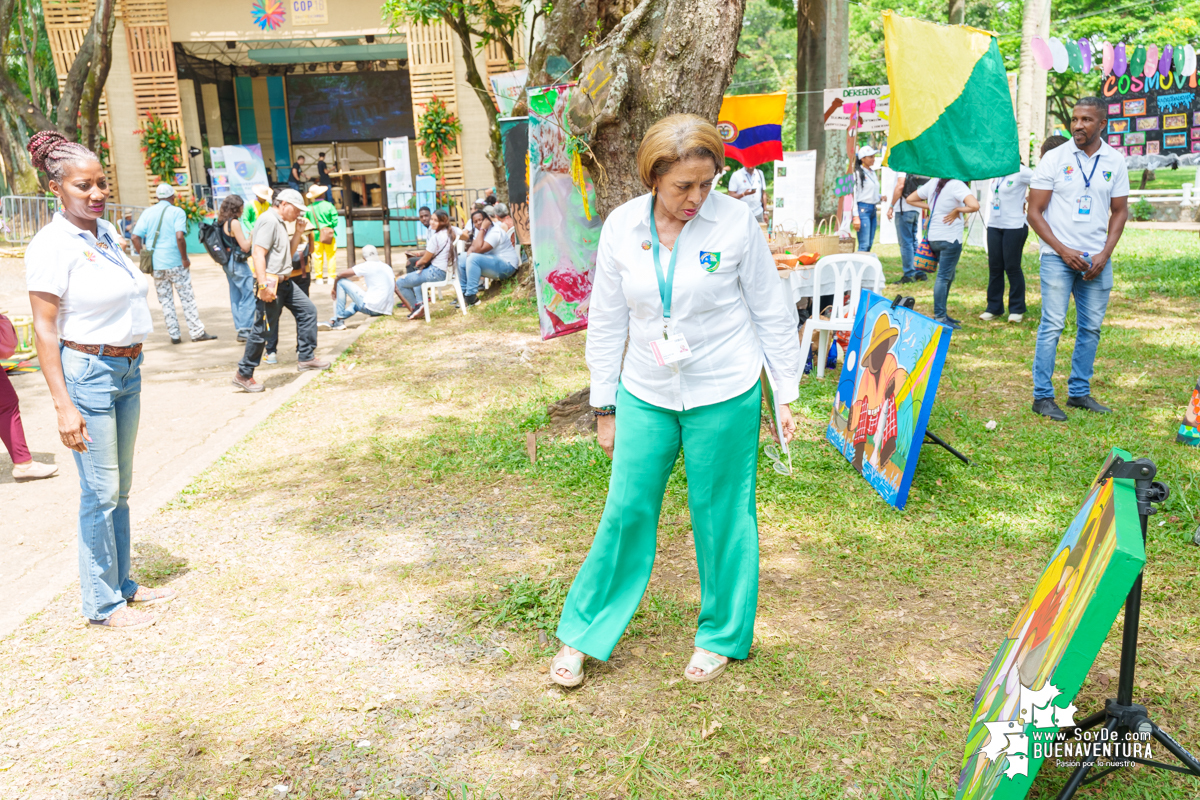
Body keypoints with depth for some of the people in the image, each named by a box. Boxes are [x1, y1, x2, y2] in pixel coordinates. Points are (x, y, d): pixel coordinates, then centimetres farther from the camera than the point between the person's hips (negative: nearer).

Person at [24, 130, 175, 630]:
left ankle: (121, 584, 28)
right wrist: (64, 406, -20)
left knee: (120, 488, 16)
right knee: (100, 493, -1)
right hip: (87, 373, -8)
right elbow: (45, 330, -16)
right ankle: (101, 604, 12)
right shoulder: (52, 245, -14)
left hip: (126, 370, 8)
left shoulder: (107, 232, 9)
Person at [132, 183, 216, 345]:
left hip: (156, 264, 4)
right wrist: (185, 258, -11)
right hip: (175, 263, -4)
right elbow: (179, 236, -18)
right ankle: (196, 332, 3)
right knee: (187, 297, 3)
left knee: (165, 300, 10)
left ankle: (174, 335, 11)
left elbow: (136, 237, 1)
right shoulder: (177, 212, -5)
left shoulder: (148, 213, 7)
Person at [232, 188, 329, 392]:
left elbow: (289, 252, 24)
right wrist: (264, 285, -29)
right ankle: (243, 375, 4)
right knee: (262, 329, -5)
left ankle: (306, 357, 19)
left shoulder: (280, 223, 17)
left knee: (308, 310, 12)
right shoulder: (269, 220, -14)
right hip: (271, 283, -10)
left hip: (284, 282, 10)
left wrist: (298, 233, 11)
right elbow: (258, 253, -23)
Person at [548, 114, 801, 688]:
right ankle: (583, 633, 24)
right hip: (645, 395, 2)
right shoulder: (621, 226, -4)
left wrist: (786, 396, 1)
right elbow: (606, 321, 4)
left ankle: (722, 635, 30)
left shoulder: (736, 221, -10)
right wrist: (605, 407, 7)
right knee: (625, 512, 7)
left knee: (721, 515, 9)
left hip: (724, 395, -2)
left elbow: (771, 313, -1)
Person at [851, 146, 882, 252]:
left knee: (870, 244, 7)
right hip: (863, 209, -8)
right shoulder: (858, 173, -7)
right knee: (864, 245, -14)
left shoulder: (872, 173, 17)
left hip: (873, 210, 8)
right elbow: (854, 195, -11)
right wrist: (856, 217, -18)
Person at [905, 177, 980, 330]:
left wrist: (930, 207, 8)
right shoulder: (957, 185, -14)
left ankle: (941, 314, 22)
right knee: (944, 277, -4)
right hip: (950, 237, -7)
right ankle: (940, 317, -2)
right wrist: (957, 210, -12)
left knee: (948, 276, 18)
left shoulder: (933, 182, 8)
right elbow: (974, 205, -28)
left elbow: (910, 199, 16)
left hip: (933, 237, 8)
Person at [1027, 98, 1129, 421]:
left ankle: (1079, 392, 19)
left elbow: (1119, 212, 11)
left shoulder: (1115, 162, 6)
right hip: (1058, 256, -4)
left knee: (1091, 327, 8)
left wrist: (1105, 254, -3)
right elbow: (1034, 212, -3)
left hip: (1097, 259, 4)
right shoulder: (1054, 159, -2)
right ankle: (1042, 396, -1)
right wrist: (1063, 250, -11)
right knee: (1052, 325, -7)